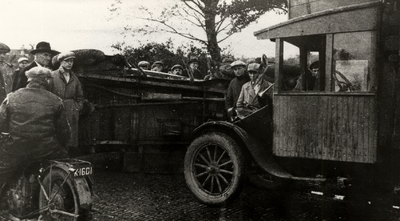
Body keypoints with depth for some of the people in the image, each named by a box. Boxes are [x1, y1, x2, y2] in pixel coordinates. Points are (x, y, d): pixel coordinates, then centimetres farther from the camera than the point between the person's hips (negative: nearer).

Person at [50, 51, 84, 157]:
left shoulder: (75, 79, 15)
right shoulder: (52, 76, 1)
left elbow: (80, 97, 22)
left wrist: (77, 108, 8)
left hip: (72, 115, 4)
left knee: (72, 144, 3)